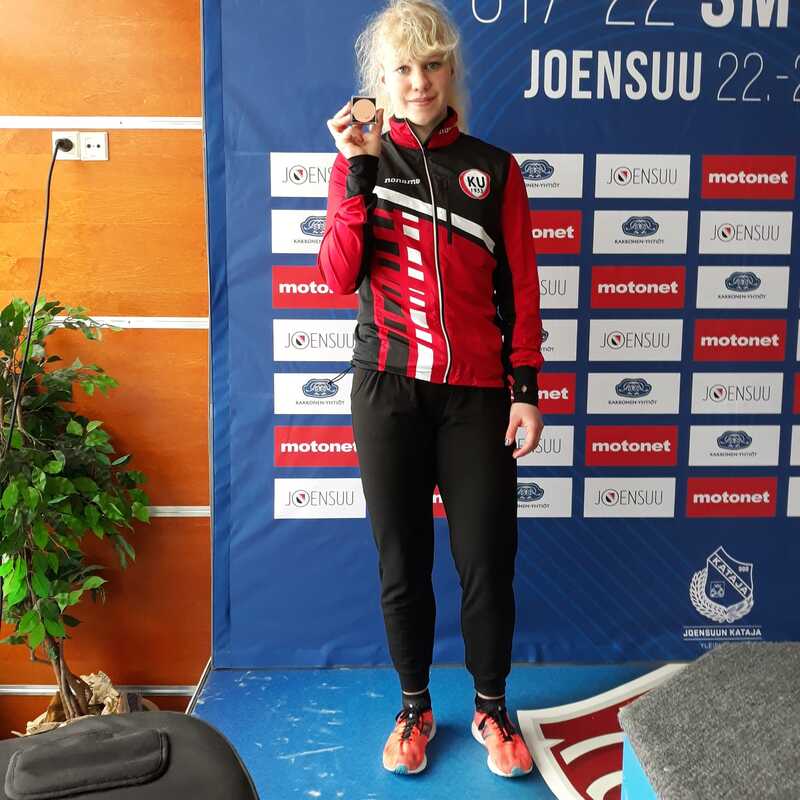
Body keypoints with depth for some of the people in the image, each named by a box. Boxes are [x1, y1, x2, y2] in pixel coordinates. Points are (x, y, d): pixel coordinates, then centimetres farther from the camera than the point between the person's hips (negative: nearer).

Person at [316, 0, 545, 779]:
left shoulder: (494, 168, 5)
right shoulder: (359, 163, 4)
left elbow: (520, 288, 3)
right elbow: (337, 276, -10)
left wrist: (526, 388, -2)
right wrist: (360, 170, -15)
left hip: (476, 393, 0)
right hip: (388, 390, 0)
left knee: (486, 559, 3)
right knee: (401, 559, 8)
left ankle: (491, 708, 25)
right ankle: (415, 708, 28)